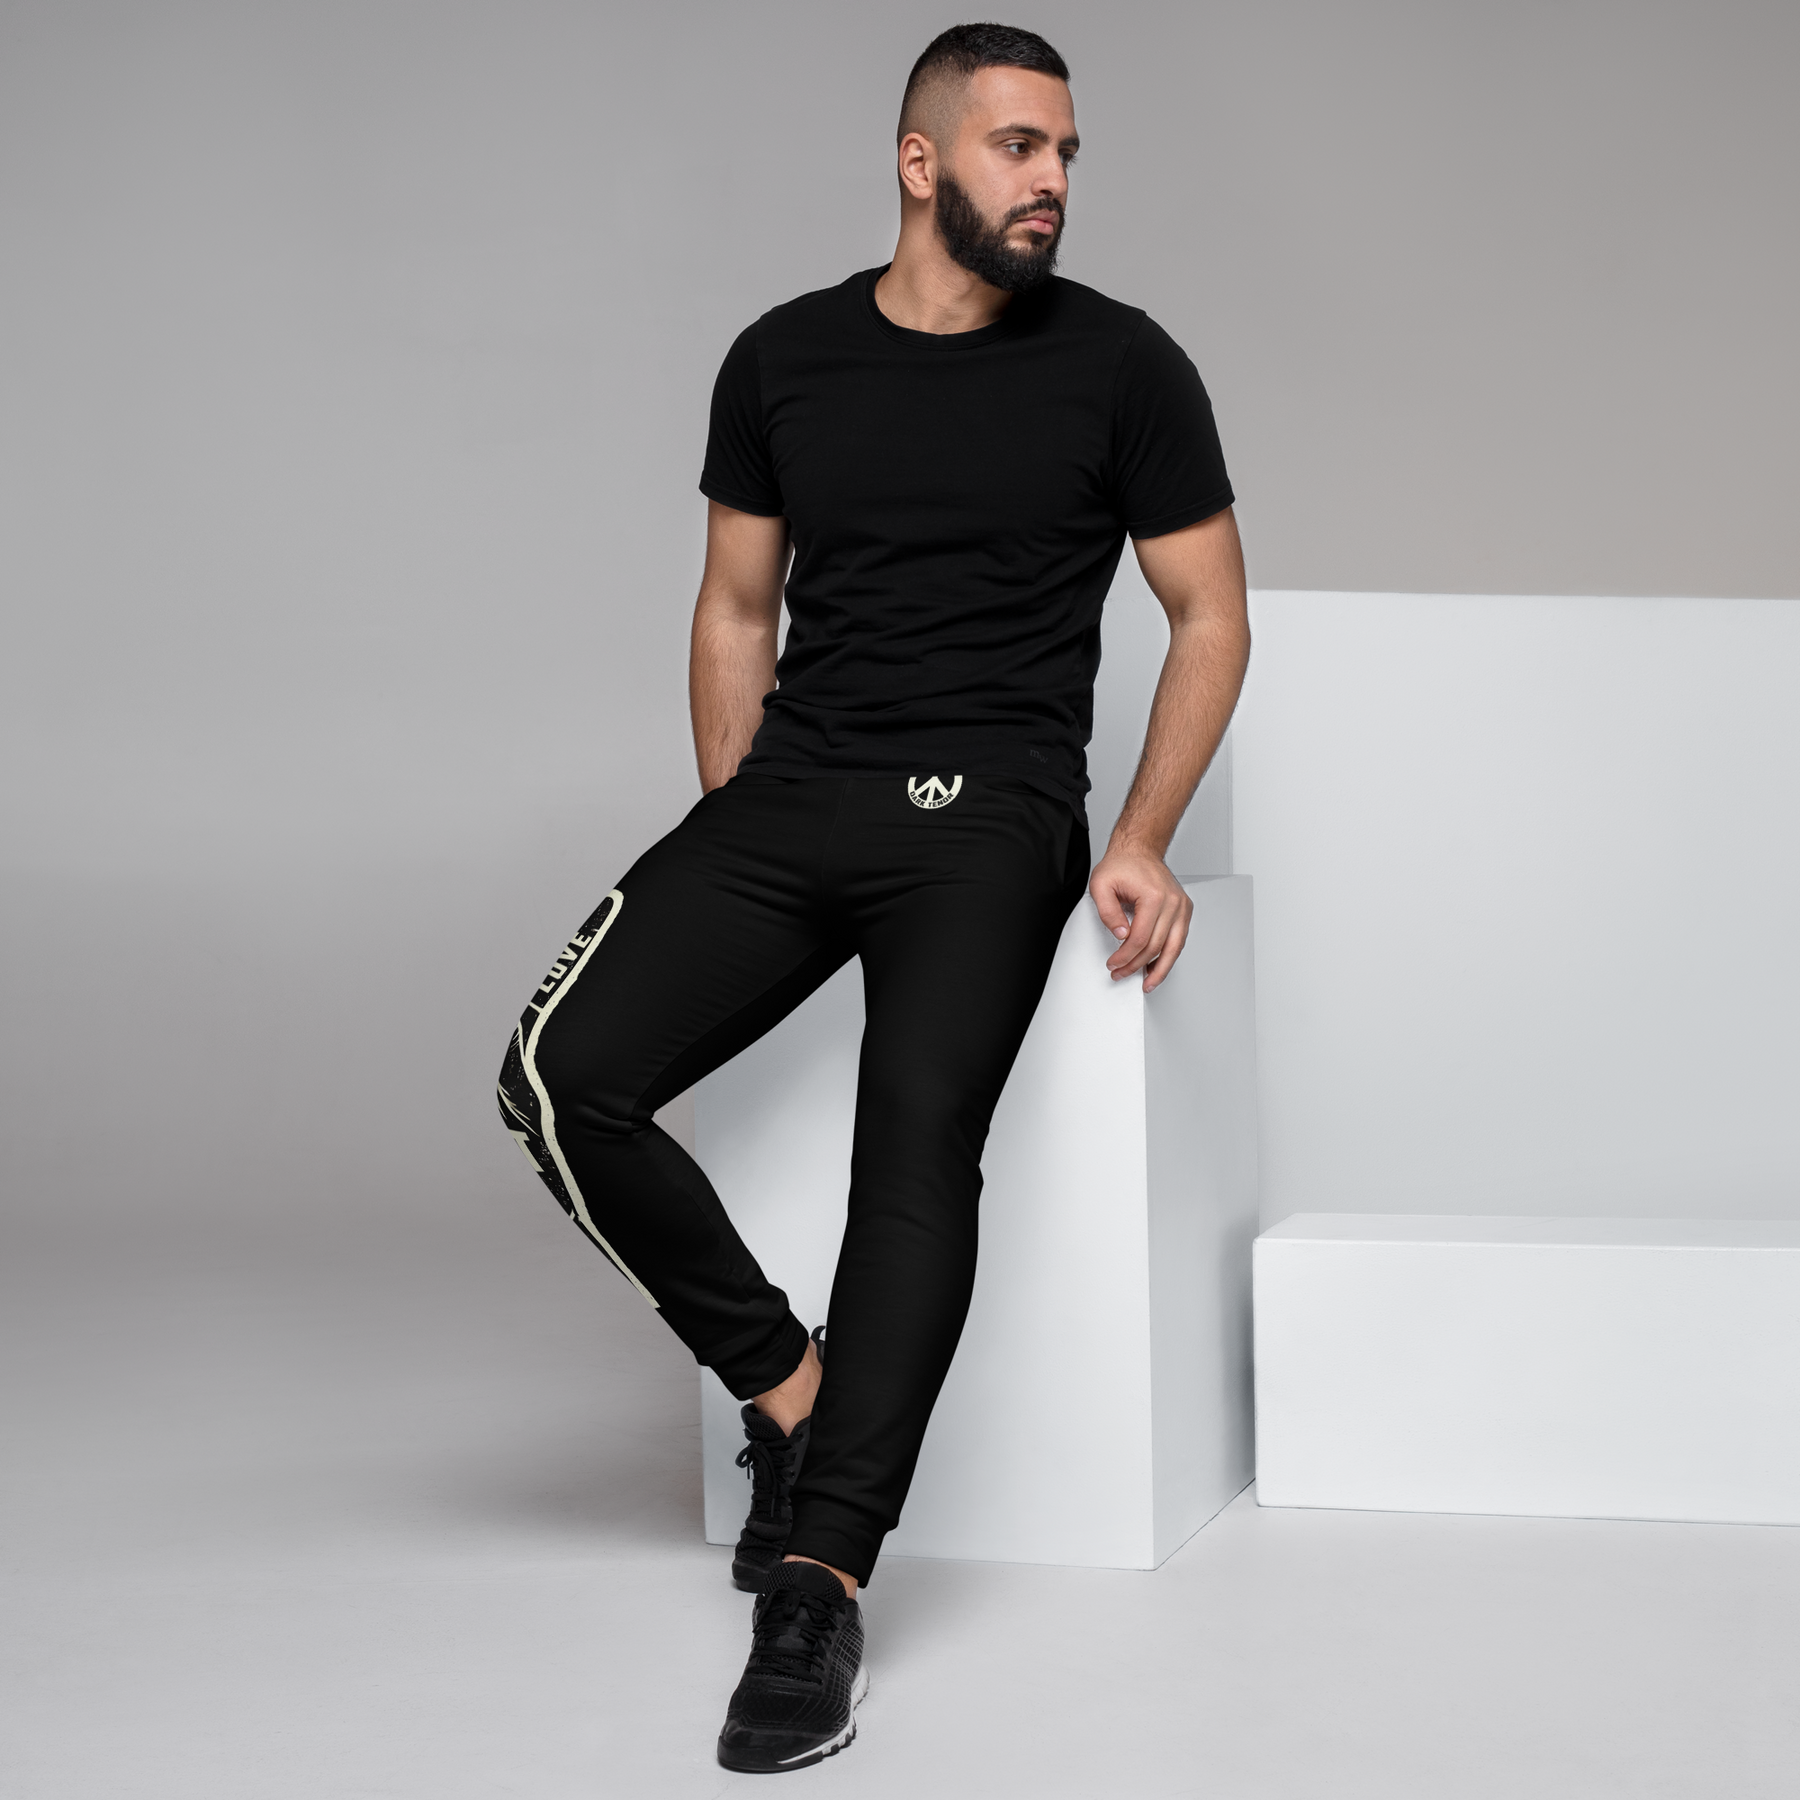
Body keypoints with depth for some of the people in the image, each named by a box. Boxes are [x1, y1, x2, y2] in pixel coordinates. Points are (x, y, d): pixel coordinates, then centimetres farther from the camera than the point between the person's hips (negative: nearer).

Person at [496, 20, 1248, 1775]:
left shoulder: (1119, 364, 2)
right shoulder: (783, 360, 9)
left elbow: (1209, 615, 7)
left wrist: (1140, 840, -5)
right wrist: (728, 841, 7)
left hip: (985, 818, -3)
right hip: (791, 792, 3)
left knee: (918, 1124, -29)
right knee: (563, 1077, -18)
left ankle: (819, 1591, -32)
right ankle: (787, 1385, 0)